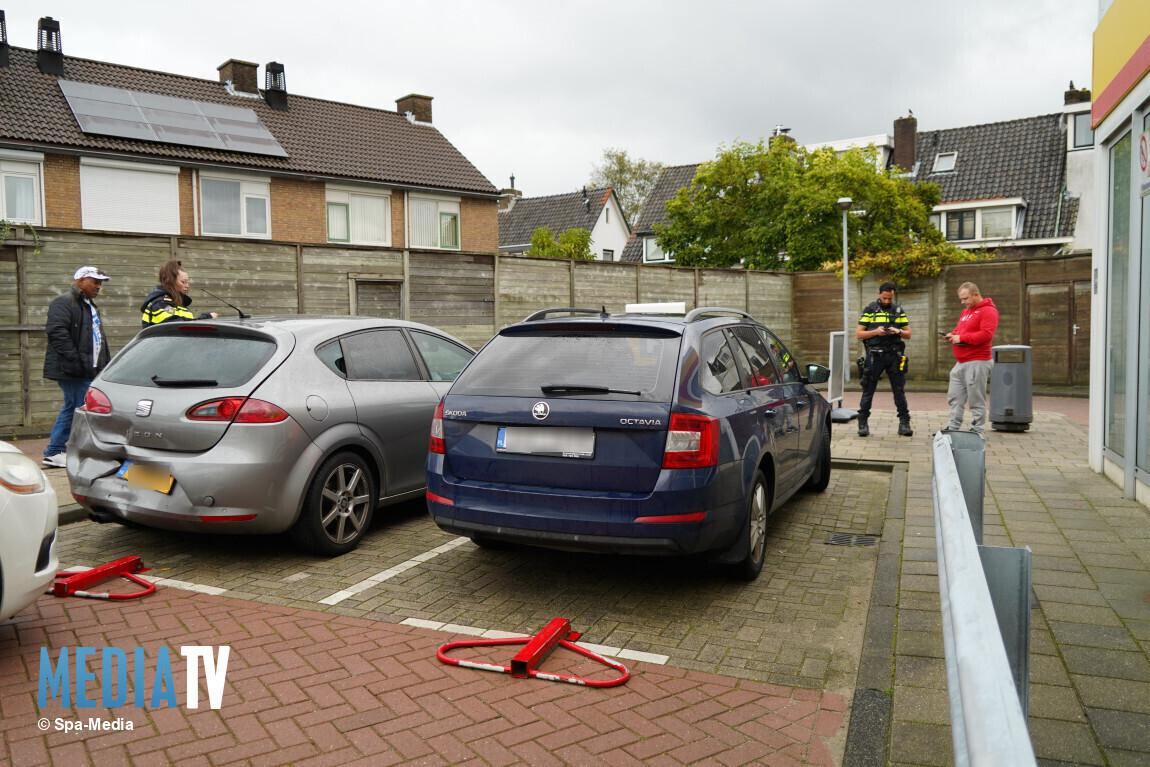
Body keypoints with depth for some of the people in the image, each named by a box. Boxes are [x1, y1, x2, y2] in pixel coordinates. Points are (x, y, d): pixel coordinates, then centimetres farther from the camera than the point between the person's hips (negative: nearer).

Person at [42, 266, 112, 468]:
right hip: (72, 371, -10)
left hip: (89, 371, 10)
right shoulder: (63, 303, -8)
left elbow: (99, 338, 29)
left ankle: (54, 453, 19)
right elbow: (57, 332, -20)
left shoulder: (91, 307, 24)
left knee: (71, 410, 12)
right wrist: (76, 360, -25)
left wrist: (105, 366, 19)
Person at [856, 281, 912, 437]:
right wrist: (875, 332, -14)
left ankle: (904, 423, 8)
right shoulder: (869, 310, 5)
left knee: (899, 390, 2)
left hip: (894, 354, 2)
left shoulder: (898, 310, 12)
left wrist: (898, 331, -9)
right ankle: (863, 423, 8)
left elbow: (908, 334, 13)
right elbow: (858, 334, 1)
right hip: (874, 354, -2)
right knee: (868, 390, 0)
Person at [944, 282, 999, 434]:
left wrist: (961, 338, -17)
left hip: (977, 363, -9)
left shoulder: (988, 311, -8)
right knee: (954, 398, 7)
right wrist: (952, 335, 5)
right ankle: (953, 429, 11)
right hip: (961, 363, 9)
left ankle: (976, 432, 2)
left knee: (976, 401, -4)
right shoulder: (965, 312, 21)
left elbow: (987, 334, -19)